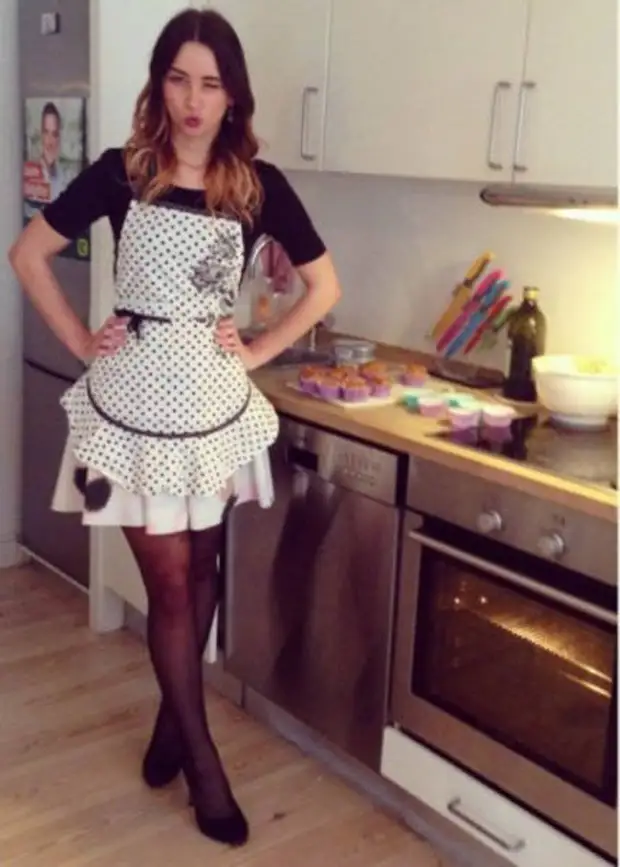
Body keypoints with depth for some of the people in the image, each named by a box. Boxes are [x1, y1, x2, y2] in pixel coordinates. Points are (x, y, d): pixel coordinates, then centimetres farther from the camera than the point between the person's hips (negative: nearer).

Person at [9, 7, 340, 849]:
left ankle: (173, 717, 36)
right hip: (133, 397, -1)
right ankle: (204, 762, 19)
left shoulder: (259, 184, -2)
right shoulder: (120, 172, -5)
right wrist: (78, 339, -2)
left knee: (202, 568, 13)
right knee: (168, 580, 4)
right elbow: (28, 253, 4)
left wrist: (258, 350, -1)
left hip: (213, 398, 2)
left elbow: (325, 285, 6)